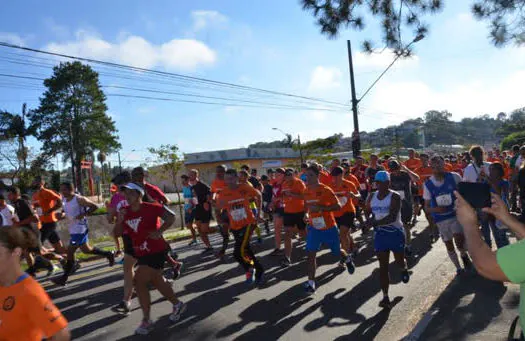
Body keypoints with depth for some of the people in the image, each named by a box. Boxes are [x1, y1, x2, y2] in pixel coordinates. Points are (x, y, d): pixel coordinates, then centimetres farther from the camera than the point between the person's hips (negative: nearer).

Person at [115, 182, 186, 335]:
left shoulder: (150, 207, -15)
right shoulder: (126, 212, 3)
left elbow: (171, 216, -16)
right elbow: (118, 233, 5)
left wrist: (159, 231, -21)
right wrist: (120, 220, -12)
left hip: (156, 252, -8)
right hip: (141, 253, 8)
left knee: (139, 282, -11)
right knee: (157, 282, 18)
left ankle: (146, 320, 6)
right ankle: (177, 304, 40)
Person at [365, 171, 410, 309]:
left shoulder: (394, 197, -15)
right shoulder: (372, 197, 2)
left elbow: (392, 217, -26)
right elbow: (368, 212, 15)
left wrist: (375, 222, -33)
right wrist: (369, 219, -7)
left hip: (396, 233, -3)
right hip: (380, 234, 4)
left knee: (399, 261, 15)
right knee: (383, 266, 2)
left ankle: (404, 269, 53)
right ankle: (385, 296, 6)